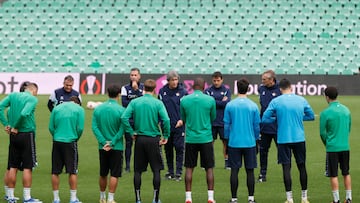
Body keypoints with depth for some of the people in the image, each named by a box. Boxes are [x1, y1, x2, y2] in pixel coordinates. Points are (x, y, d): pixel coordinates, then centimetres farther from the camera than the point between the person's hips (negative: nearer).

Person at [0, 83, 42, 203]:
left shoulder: (13, 95, 8)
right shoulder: (33, 99, -8)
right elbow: (24, 114, -23)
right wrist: (16, 127, -11)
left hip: (14, 135, 5)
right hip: (27, 134, -5)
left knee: (12, 167, 9)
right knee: (27, 168, 0)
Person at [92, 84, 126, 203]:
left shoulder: (98, 109, 1)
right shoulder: (121, 110, -10)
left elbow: (94, 127, -4)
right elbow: (122, 129, -14)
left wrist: (104, 142, -9)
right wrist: (112, 143, -12)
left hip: (102, 147, 4)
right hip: (116, 147, -4)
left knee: (103, 174, 16)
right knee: (114, 174, 1)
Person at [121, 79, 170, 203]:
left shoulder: (134, 102, 0)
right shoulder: (158, 103, -6)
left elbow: (124, 118, -9)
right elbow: (166, 120, -15)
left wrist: (132, 132, -1)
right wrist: (166, 136, -4)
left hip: (139, 138, 2)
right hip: (154, 139, -2)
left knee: (138, 171, 10)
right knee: (156, 170, 6)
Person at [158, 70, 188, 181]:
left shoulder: (183, 92, -3)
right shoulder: (162, 91, 5)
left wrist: (182, 120, -13)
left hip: (179, 126, -3)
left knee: (179, 149, -4)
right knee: (168, 149, 9)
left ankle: (178, 172, -1)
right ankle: (170, 171, 19)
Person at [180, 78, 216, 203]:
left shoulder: (184, 100, -2)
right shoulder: (210, 100, -5)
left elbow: (183, 119, 9)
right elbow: (213, 118, 8)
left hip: (190, 139, 1)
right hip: (206, 138, -1)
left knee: (189, 168, 8)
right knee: (209, 168, 6)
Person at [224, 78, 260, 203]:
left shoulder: (230, 105, -4)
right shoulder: (253, 106, -4)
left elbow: (226, 125, 1)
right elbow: (257, 126, 2)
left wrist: (227, 140, 12)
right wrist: (256, 139, 15)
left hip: (234, 142, 0)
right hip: (250, 142, 0)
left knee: (234, 170, 4)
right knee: (250, 171, 7)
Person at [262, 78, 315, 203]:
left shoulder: (275, 102, -4)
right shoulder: (302, 100, 3)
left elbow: (264, 119, -3)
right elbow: (311, 116, 12)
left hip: (283, 140, -2)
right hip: (299, 138, 2)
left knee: (286, 167, 1)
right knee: (302, 166, 11)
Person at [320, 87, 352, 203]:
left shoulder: (325, 113, -11)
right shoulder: (346, 110, 5)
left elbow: (322, 133, -5)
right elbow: (349, 128, 13)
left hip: (332, 148, -5)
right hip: (345, 147, 5)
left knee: (333, 175, 2)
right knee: (346, 173, 14)